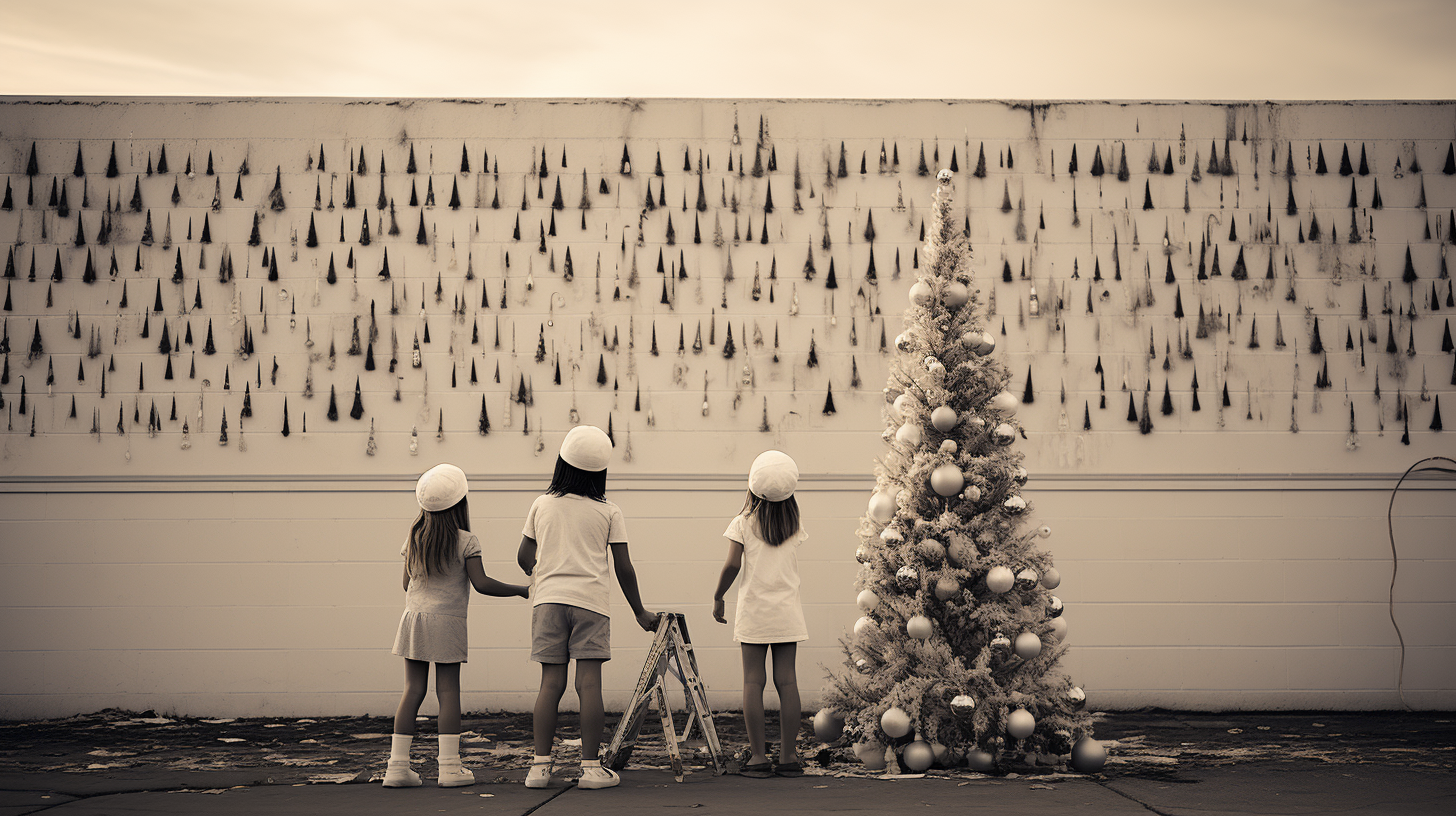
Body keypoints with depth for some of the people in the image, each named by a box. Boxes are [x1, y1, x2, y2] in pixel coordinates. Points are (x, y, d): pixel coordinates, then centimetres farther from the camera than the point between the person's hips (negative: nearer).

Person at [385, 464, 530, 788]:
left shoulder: (414, 537, 7)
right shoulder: (466, 541, -7)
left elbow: (407, 582, 13)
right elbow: (481, 583, -12)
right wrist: (520, 589, -2)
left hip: (413, 616, 4)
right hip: (447, 621, -4)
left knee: (413, 690, 5)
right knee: (448, 690, 0)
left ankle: (398, 765, 2)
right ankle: (450, 767, -1)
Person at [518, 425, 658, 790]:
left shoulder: (542, 504, 8)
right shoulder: (609, 512, 3)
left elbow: (524, 558, 13)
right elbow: (624, 568, 3)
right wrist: (640, 612, 13)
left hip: (548, 599, 2)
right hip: (591, 601, -2)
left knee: (551, 683, 4)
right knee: (589, 684, -3)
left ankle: (540, 765, 2)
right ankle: (591, 767, -2)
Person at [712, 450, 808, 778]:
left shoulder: (743, 523, -5)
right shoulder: (794, 524, 3)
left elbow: (732, 565, -10)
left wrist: (718, 597, 5)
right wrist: (783, 493, 18)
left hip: (753, 612, -2)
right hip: (787, 612, 2)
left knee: (753, 681, 0)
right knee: (786, 680, 3)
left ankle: (758, 756, -2)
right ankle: (789, 755, 3)